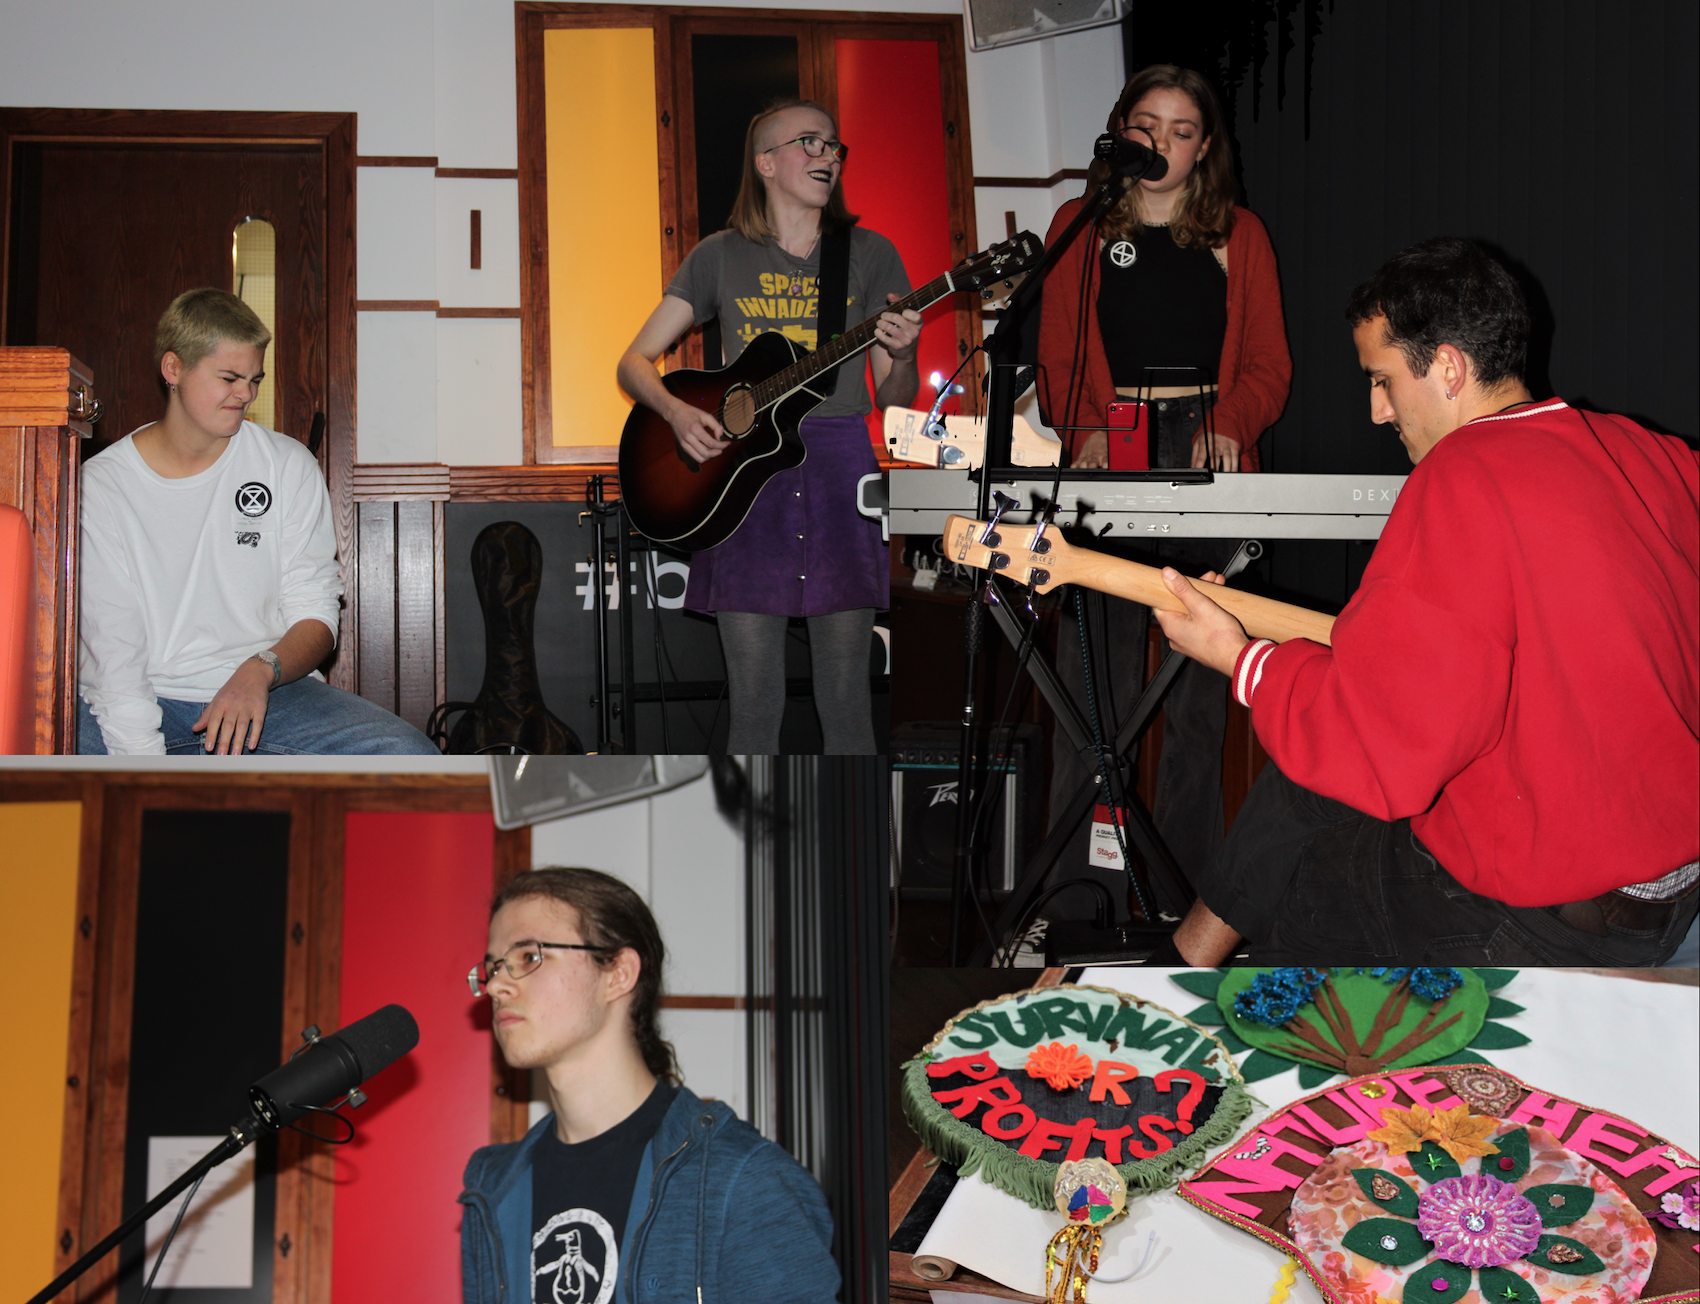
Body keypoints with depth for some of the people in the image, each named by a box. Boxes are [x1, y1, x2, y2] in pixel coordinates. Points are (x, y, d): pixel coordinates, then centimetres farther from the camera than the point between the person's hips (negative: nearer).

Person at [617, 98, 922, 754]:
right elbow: (635, 362, 9)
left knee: (845, 700, -2)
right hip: (739, 467, 0)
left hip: (839, 467, 0)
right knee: (753, 702, -1)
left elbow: (894, 401, 7)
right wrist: (676, 412, -11)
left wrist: (902, 357, -16)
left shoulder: (869, 254, 8)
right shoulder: (721, 256, 8)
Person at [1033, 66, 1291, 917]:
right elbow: (1057, 355, 5)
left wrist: (1228, 427, -12)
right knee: (1096, 672, -7)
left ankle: (1188, 881, 6)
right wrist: (1087, 431, -14)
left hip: (1208, 463, 1)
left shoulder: (1238, 236, 12)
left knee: (1200, 682, -1)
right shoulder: (1081, 229, 11)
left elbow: (1268, 362, 7)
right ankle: (1082, 881, -5)